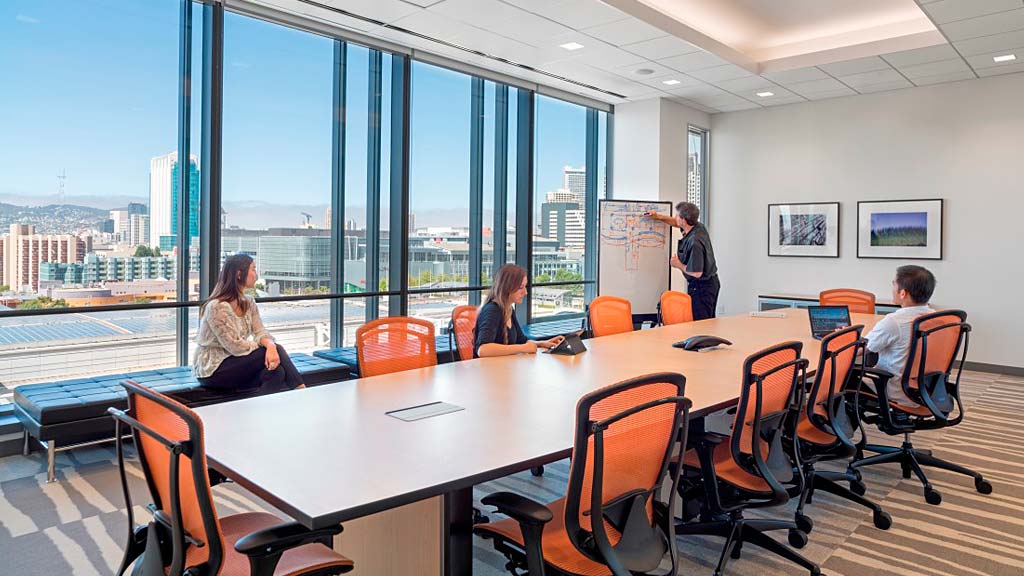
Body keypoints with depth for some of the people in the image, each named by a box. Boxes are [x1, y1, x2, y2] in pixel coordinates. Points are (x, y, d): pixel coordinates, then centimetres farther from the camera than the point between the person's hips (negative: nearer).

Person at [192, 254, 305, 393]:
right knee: (276, 350, -22)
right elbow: (236, 346, -23)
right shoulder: (217, 307, -21)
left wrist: (270, 345, -30)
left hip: (234, 361, 7)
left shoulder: (248, 303, 6)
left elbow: (260, 331, -7)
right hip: (212, 370, -7)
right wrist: (270, 347, -13)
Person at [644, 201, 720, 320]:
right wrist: (658, 217, 18)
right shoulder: (699, 227, 0)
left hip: (701, 288, -10)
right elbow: (678, 223, 23)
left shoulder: (694, 242, -29)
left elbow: (697, 273, -28)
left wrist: (679, 265, -12)